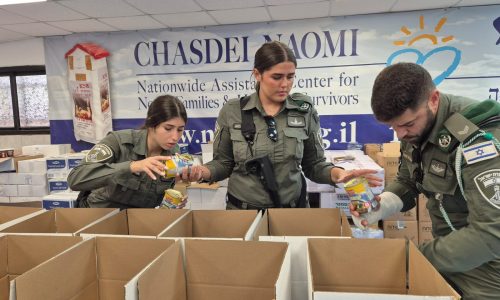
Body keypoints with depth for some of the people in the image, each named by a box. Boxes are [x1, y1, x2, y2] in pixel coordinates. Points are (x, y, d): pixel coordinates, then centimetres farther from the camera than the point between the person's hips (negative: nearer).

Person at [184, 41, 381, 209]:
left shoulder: (305, 110, -5)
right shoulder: (232, 112, -7)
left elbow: (314, 165, 0)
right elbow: (223, 163, 0)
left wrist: (336, 173, -19)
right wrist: (203, 172, -20)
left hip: (293, 210, 1)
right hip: (243, 211, -1)